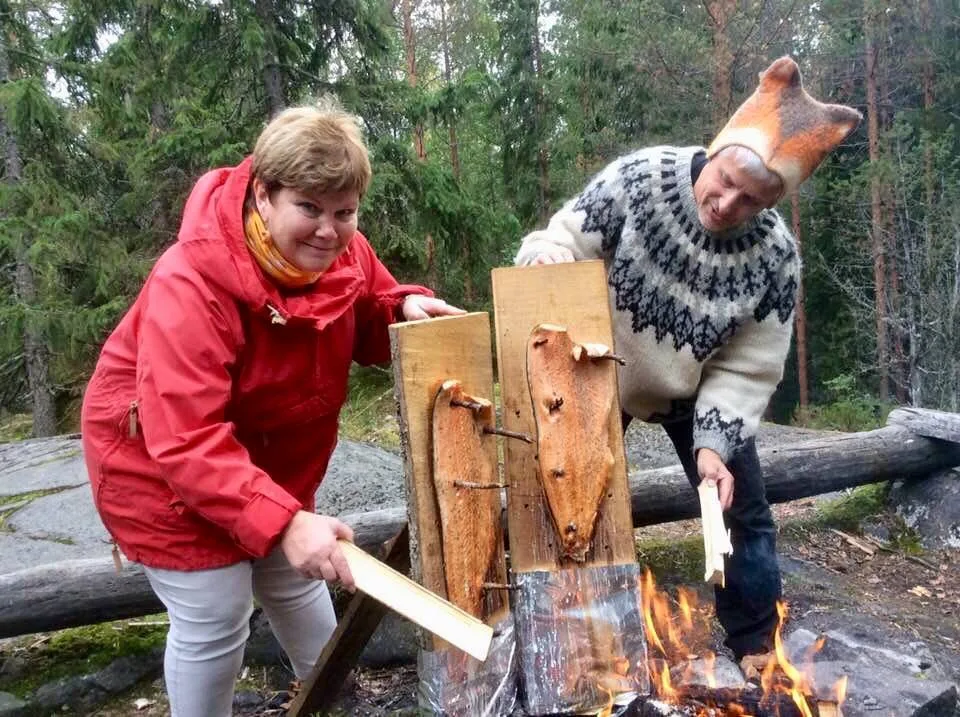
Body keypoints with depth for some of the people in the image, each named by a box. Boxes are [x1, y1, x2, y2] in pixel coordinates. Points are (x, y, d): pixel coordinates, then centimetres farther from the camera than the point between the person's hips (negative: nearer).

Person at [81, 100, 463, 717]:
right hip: (159, 464, -6)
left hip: (272, 459, 7)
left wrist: (404, 308, -22)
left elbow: (365, 329, 2)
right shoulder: (190, 285, -35)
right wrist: (283, 521, -50)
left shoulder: (344, 253, -14)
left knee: (296, 585, 22)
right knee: (215, 619, -1)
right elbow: (186, 440, -40)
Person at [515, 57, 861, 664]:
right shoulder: (638, 179, -27)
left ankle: (758, 657, 25)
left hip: (697, 392, 1)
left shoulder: (776, 256, -23)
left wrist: (713, 444, -27)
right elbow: (557, 246, -19)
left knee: (744, 514, 3)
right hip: (600, 379, 0)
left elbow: (747, 370, -17)